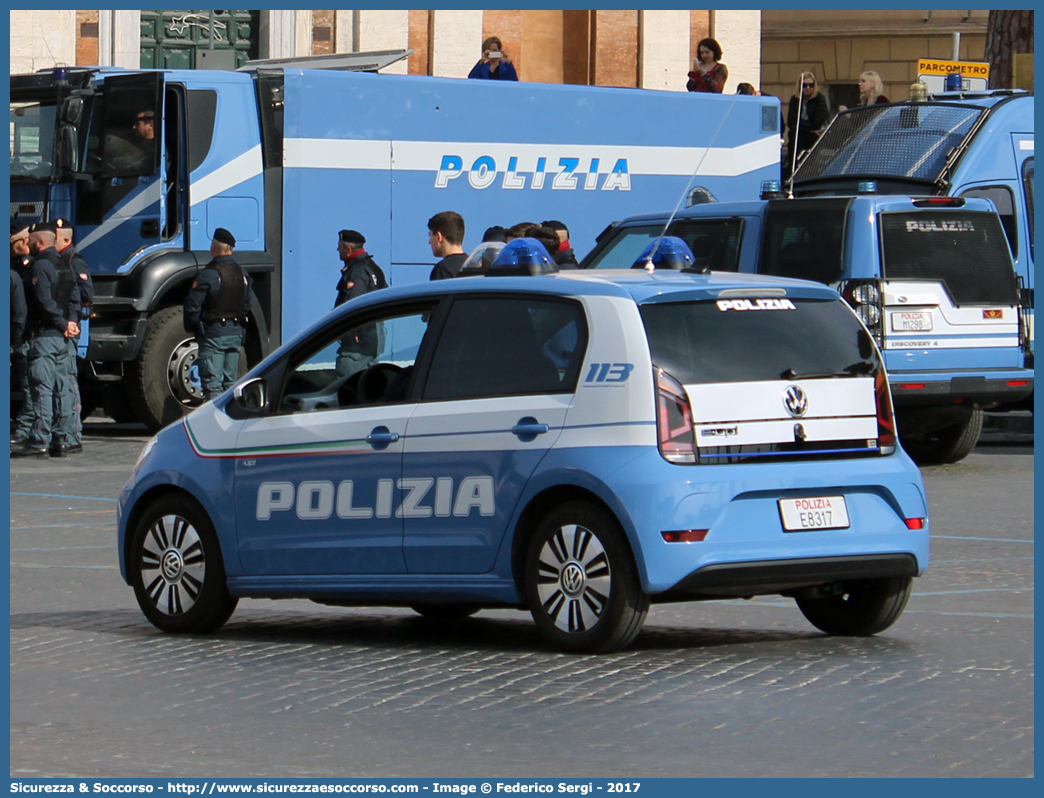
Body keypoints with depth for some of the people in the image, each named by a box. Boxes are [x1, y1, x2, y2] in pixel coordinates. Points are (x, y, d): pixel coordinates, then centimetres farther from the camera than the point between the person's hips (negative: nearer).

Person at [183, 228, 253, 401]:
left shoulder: (207, 274, -15)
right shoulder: (242, 274, 7)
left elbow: (192, 306, -16)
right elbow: (246, 306, 14)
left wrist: (191, 327, 0)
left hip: (213, 334, -7)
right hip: (236, 333, 7)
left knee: (213, 383, -5)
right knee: (230, 382, 13)